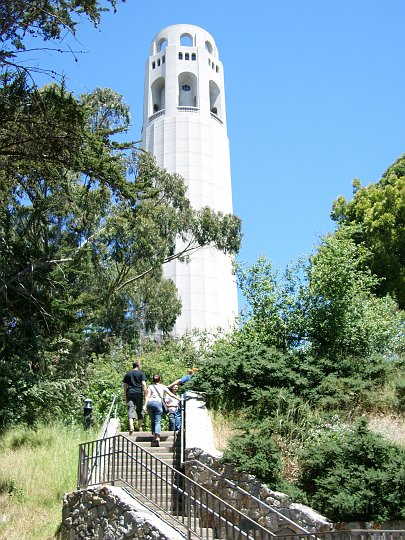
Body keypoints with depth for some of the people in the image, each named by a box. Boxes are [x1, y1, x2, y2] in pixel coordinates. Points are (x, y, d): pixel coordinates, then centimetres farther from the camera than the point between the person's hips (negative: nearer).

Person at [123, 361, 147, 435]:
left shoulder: (127, 374, 15)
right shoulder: (141, 373, 5)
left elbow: (125, 386, 14)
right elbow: (144, 384, -4)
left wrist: (125, 396, 19)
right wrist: (146, 395, -2)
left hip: (130, 393, 2)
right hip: (139, 393, -1)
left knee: (130, 410, -6)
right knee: (140, 410, 10)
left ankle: (131, 426, -24)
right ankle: (140, 427, 13)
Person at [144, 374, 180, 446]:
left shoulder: (150, 387, 20)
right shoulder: (162, 387, 19)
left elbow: (147, 397, 6)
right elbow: (171, 395, 14)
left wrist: (145, 405, -1)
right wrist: (179, 399, 19)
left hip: (150, 403, 1)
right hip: (158, 403, -1)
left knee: (153, 421, 14)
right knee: (157, 421, -6)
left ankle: (154, 436, 2)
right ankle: (157, 436, -26)